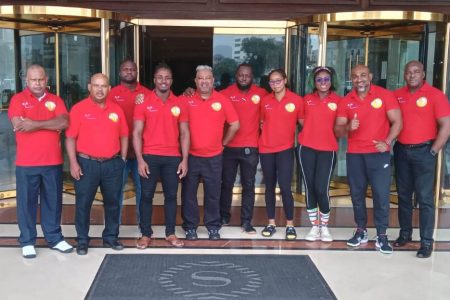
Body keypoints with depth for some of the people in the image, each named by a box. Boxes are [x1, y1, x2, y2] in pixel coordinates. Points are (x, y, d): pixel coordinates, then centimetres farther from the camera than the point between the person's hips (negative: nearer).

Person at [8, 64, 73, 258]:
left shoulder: (55, 100, 8)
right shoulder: (18, 99, 0)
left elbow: (64, 122, -10)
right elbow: (18, 125, -17)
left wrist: (35, 124, -17)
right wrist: (52, 124, -15)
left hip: (53, 162, 3)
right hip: (26, 163, -2)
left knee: (53, 201, 11)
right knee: (27, 202, 6)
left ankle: (54, 238, 23)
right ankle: (27, 242, 17)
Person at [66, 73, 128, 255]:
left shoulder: (116, 110, 6)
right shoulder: (79, 109, -4)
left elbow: (124, 136, 12)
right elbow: (70, 138, -5)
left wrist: (123, 159, 6)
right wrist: (73, 163, -11)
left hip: (113, 164, 3)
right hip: (87, 163, -3)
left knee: (112, 202, 11)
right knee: (83, 203, 4)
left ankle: (111, 237, 25)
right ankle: (82, 240, 17)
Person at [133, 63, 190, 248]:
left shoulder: (178, 104, 5)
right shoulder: (144, 102, -1)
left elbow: (184, 133, 6)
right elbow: (137, 133, -3)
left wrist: (184, 160, -1)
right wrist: (140, 159, -11)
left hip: (173, 158, 2)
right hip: (150, 157, -2)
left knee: (171, 195, 8)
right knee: (146, 195, 3)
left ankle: (170, 233, 19)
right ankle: (145, 234, 14)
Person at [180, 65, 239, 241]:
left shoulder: (222, 101, -1)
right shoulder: (186, 100, -3)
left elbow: (235, 125, 5)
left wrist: (223, 142, 6)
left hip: (214, 157, 0)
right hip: (190, 156, 0)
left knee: (213, 193, 8)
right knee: (189, 193, 6)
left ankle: (213, 227, 21)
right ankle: (190, 227, 20)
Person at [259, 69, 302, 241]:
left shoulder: (296, 100, -4)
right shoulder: (265, 101, 4)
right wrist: (268, 134, 6)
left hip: (285, 149, -3)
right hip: (266, 149, 3)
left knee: (285, 187, -8)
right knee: (269, 187, 9)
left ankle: (290, 225, 6)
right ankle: (271, 223, 19)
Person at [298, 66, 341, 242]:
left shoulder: (338, 101, -1)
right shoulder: (307, 99, 5)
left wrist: (327, 136, -11)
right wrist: (313, 132, 5)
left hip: (328, 150, -2)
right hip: (307, 148, 2)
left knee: (322, 188, -7)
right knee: (309, 188, 5)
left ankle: (324, 226, 14)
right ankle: (314, 226, 17)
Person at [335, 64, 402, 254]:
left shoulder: (385, 95, -4)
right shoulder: (346, 101, 4)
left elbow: (397, 122, -3)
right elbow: (337, 130, 4)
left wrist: (387, 142, -17)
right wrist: (348, 127, -18)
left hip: (379, 153, -3)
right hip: (354, 155, 3)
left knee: (381, 195, -4)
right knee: (357, 194, 9)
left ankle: (382, 236, 6)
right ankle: (361, 231, 23)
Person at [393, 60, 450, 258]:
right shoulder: (397, 95, 6)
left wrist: (433, 151, -11)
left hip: (423, 151, -4)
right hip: (401, 151, 5)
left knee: (425, 198, -3)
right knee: (403, 195, 12)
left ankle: (426, 242, 3)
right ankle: (405, 233, 25)